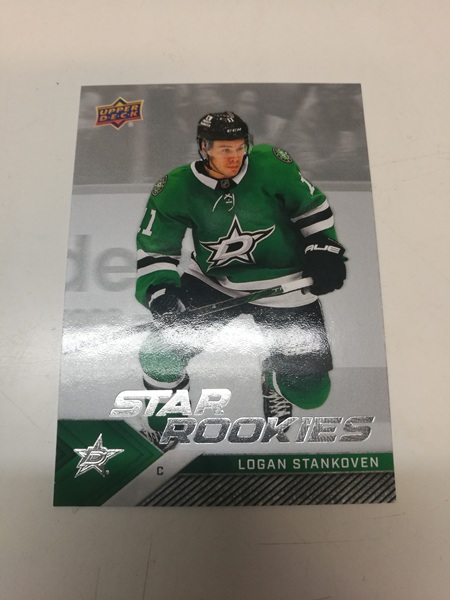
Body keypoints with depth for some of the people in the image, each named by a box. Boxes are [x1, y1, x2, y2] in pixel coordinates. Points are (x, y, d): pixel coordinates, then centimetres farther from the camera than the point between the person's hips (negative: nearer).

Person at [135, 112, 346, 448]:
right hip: (212, 283, 1)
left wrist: (324, 251, -4)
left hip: (283, 286, 0)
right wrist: (160, 292, -21)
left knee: (310, 392, -1)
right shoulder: (177, 189, -11)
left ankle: (276, 382, 38)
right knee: (160, 355, -8)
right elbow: (154, 248, -7)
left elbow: (311, 205, 1)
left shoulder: (272, 166, -13)